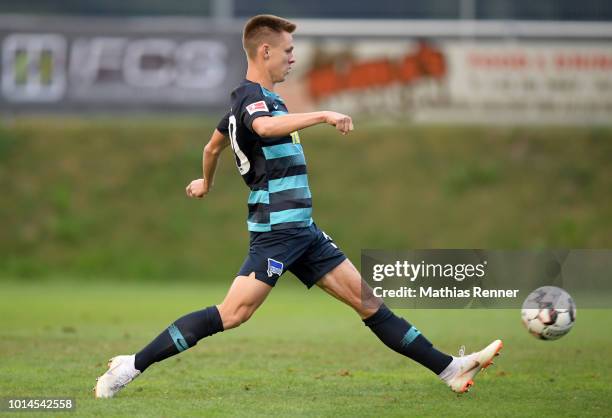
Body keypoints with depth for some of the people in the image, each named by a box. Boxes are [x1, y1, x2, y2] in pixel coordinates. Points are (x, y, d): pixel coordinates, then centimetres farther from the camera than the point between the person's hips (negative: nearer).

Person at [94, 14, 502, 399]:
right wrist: (323, 115, -41)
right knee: (231, 315, -16)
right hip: (277, 228, -10)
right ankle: (132, 365, -10)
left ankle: (449, 368, 9)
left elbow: (213, 146, 34)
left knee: (367, 300, 8)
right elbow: (265, 126, -38)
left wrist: (206, 183, 52)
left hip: (302, 230, 10)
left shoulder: (250, 99, 18)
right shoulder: (253, 96, -13)